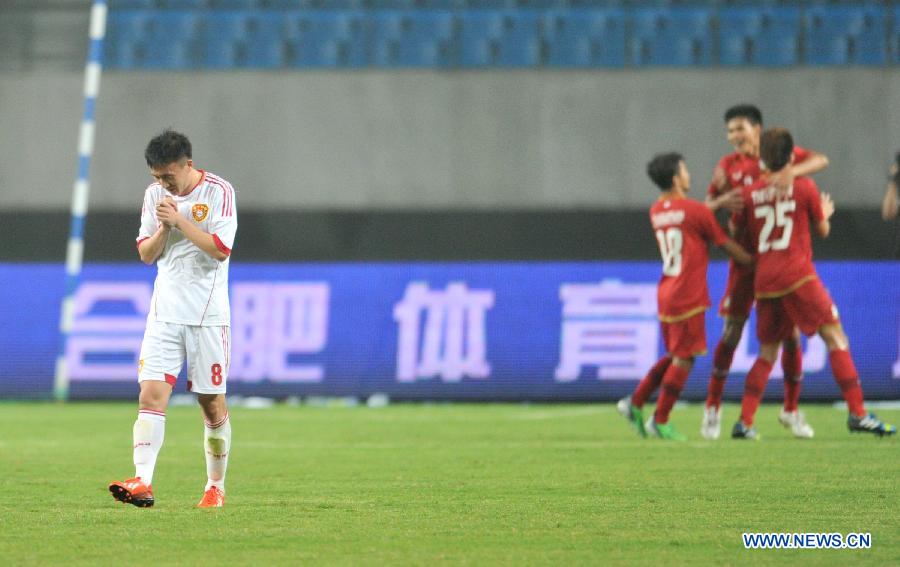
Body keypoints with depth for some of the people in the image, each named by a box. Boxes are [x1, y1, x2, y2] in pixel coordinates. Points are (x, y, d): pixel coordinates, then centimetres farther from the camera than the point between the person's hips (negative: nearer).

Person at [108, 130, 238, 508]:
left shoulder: (218, 192, -6)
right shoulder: (155, 193, 9)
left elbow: (221, 249, -16)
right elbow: (146, 254, 10)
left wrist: (180, 219, -17)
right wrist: (164, 227, -8)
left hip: (207, 316, -4)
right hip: (165, 313, 4)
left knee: (212, 404, 3)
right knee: (151, 395, -12)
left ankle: (216, 487, 17)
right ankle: (143, 483, -21)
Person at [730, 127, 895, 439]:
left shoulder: (749, 194, 8)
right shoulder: (804, 187, 0)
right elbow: (823, 230, 11)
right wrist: (825, 212, 32)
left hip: (764, 281, 4)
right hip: (798, 274, -4)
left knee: (767, 352, 14)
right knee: (835, 338, -1)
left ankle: (744, 422, 4)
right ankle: (857, 413, -11)